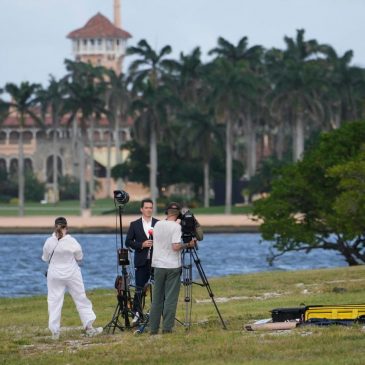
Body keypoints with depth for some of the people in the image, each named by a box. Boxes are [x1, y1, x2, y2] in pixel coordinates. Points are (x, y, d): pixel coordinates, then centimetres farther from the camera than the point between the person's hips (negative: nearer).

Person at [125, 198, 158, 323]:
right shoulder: (134, 225, 6)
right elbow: (128, 242, 2)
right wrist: (141, 245, -11)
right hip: (141, 261, 0)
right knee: (139, 288, -1)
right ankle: (137, 313, 3)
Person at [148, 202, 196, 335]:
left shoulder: (157, 225, 5)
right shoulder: (176, 226, -12)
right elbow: (175, 247, -20)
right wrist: (188, 245, -5)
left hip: (158, 265, 5)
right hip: (173, 266, -5)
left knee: (157, 299, 9)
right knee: (170, 298, 0)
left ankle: (153, 328, 8)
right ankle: (167, 328, -3)